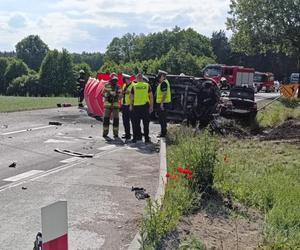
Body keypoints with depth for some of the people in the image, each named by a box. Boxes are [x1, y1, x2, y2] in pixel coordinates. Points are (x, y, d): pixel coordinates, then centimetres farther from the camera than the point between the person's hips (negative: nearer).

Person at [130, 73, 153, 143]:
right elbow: (151, 96, 0)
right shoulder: (147, 85, 3)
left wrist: (131, 105, 17)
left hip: (136, 106, 0)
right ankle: (146, 139, 7)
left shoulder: (134, 86, 2)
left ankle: (135, 138, 11)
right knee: (146, 123, 6)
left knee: (136, 123, 8)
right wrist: (151, 106, 5)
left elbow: (131, 97, 4)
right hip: (145, 106, 0)